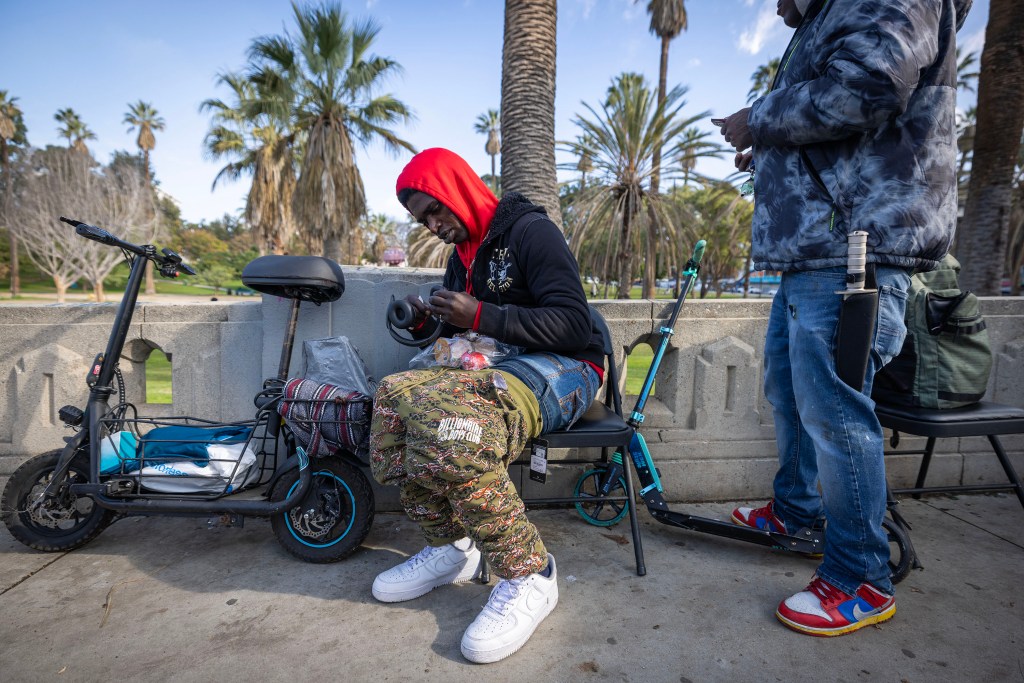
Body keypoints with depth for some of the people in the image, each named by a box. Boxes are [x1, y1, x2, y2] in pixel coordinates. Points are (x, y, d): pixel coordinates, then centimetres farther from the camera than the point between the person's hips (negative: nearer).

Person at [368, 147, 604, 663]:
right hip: (494, 367, 8)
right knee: (394, 396, -17)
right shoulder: (461, 256, 19)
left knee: (450, 426, -35)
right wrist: (426, 324, 4)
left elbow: (572, 325, -17)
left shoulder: (531, 231, -6)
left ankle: (529, 575, -16)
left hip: (562, 368, -7)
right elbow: (459, 334, 25)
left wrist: (480, 317, -20)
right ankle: (450, 547, -2)